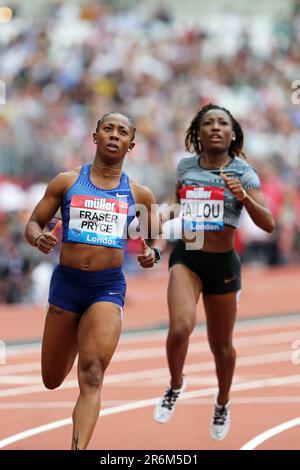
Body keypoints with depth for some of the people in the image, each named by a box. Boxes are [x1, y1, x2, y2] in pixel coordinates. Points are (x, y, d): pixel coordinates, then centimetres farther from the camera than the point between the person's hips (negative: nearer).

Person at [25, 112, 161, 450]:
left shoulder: (139, 194, 6)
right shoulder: (67, 182, 4)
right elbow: (33, 223, 8)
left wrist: (151, 253, -6)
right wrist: (39, 238, -16)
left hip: (108, 287, -1)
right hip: (66, 282, 1)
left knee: (92, 377, -20)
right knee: (52, 380, 13)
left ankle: (78, 449, -28)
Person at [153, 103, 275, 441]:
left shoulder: (242, 172, -7)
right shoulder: (185, 167, 2)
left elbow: (268, 224, -15)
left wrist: (244, 197, -30)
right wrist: (168, 214, 7)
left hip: (223, 264, -1)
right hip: (186, 258, 1)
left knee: (221, 344, 12)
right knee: (180, 327, -25)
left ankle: (222, 403, 40)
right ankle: (175, 385, 4)